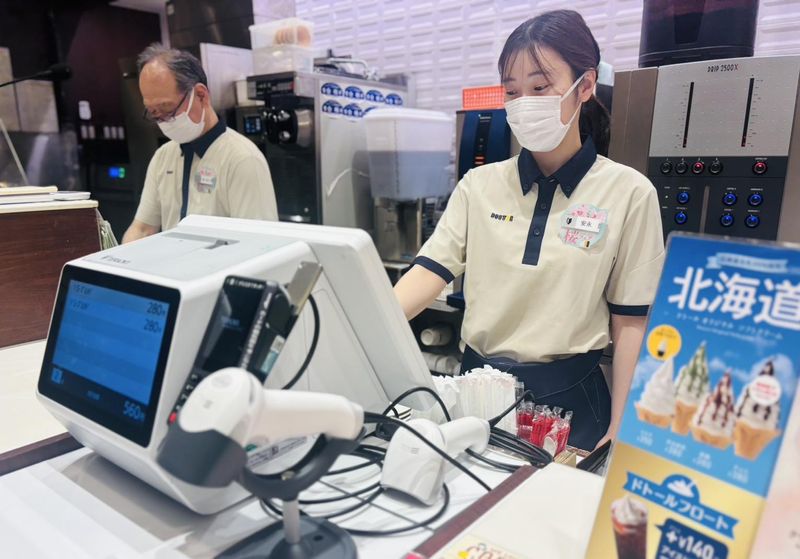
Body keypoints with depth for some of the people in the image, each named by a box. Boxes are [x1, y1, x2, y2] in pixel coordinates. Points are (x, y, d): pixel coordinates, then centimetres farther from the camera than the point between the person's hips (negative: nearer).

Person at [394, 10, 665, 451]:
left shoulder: (628, 192, -7)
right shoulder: (479, 185, 1)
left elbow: (631, 322, -5)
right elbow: (430, 271, -7)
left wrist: (620, 431, -6)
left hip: (566, 395, -3)